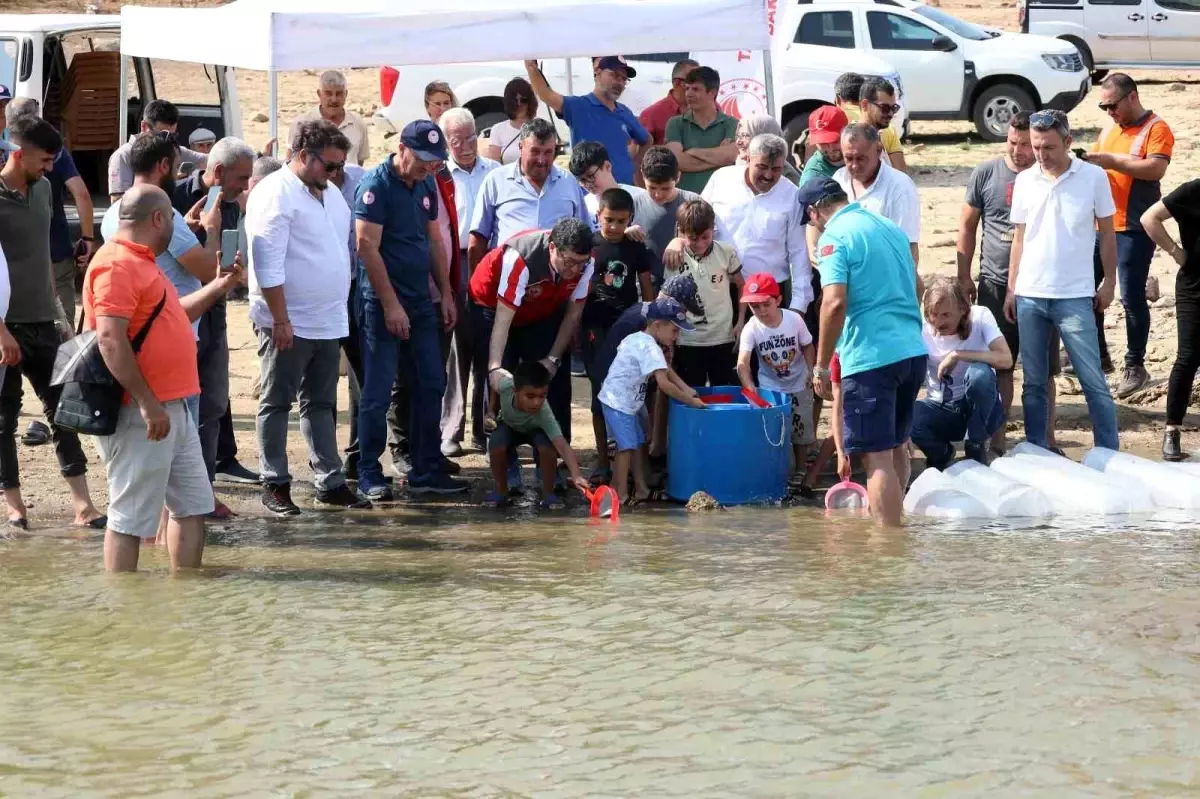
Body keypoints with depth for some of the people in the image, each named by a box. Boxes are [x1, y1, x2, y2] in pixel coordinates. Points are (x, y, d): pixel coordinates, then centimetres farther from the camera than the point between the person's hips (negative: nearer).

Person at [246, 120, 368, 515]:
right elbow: (268, 264, -19)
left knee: (321, 405, 12)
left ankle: (330, 482, 16)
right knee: (276, 404, 1)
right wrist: (280, 319, -21)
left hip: (328, 323, 8)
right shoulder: (275, 194, -14)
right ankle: (275, 485, 5)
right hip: (289, 325, -8)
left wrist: (340, 311, 18)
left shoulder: (330, 194, 13)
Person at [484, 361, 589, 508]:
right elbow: (498, 372, -14)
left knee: (547, 447, -34)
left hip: (535, 429, -2)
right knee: (496, 446, -30)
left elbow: (563, 446, -51)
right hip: (509, 426, 2)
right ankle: (500, 491, -3)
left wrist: (576, 475, -66)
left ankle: (548, 493, -8)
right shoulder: (504, 385, -39)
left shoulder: (544, 414, -44)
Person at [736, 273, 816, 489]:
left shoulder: (794, 320, -17)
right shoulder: (751, 329, -20)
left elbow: (807, 347, -1)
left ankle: (800, 475, 25)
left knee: (801, 433, 9)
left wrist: (810, 374, -11)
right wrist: (750, 388, -44)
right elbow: (743, 363, -31)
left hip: (798, 386, 1)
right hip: (769, 389, -1)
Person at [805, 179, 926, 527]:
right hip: (913, 351, 8)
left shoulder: (834, 237, -8)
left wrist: (821, 366, -12)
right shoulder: (890, 227, 16)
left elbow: (835, 303, -19)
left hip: (870, 357, -8)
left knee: (877, 456, -5)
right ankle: (893, 519, 35)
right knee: (897, 446, 22)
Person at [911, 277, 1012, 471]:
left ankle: (976, 448, -12)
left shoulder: (980, 317, -14)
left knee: (979, 373, -35)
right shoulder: (922, 329, -13)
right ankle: (940, 453, 4)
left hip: (980, 410, -1)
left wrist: (957, 355, -28)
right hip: (940, 411, 1)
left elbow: (1005, 359, -27)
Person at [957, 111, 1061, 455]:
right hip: (995, 284, 1)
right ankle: (996, 441, 15)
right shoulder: (985, 174, 1)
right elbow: (968, 226, 8)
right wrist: (964, 277, 6)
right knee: (997, 366, 7)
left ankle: (1046, 439, 17)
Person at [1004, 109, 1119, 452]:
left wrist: (1109, 281, 2)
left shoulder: (1093, 177, -4)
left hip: (1074, 297, -3)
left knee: (1093, 381, -2)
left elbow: (1107, 233, 3)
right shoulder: (1025, 180, 4)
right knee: (1034, 382, 9)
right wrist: (1011, 289, 9)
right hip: (1029, 296, 3)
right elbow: (1020, 237, 11)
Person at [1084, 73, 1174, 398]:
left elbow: (1156, 168, -21)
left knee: (1131, 296, -6)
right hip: (1101, 224, 8)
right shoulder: (1109, 129, 15)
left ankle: (1135, 367, 3)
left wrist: (1112, 161, -23)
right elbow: (1096, 160, 17)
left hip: (1134, 228, -8)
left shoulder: (1156, 129, -8)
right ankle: (1098, 355, 24)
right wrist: (1087, 163, -6)